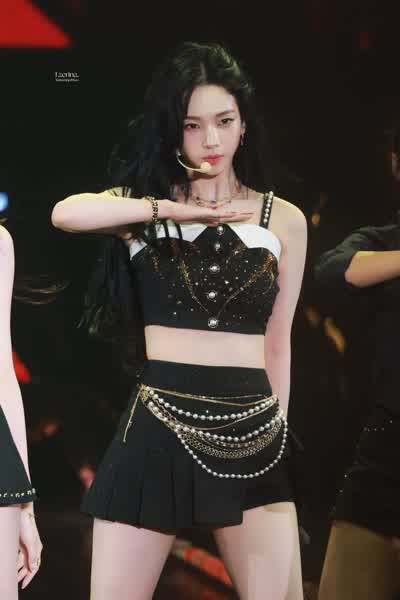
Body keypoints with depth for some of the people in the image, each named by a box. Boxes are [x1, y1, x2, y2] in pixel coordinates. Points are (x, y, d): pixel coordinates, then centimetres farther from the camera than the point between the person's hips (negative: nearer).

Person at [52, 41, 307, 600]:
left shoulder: (284, 219, 9)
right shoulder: (144, 204, 5)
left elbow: (277, 342, 14)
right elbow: (66, 213, -18)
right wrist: (170, 208, -17)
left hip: (253, 432, 1)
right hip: (160, 427, -1)